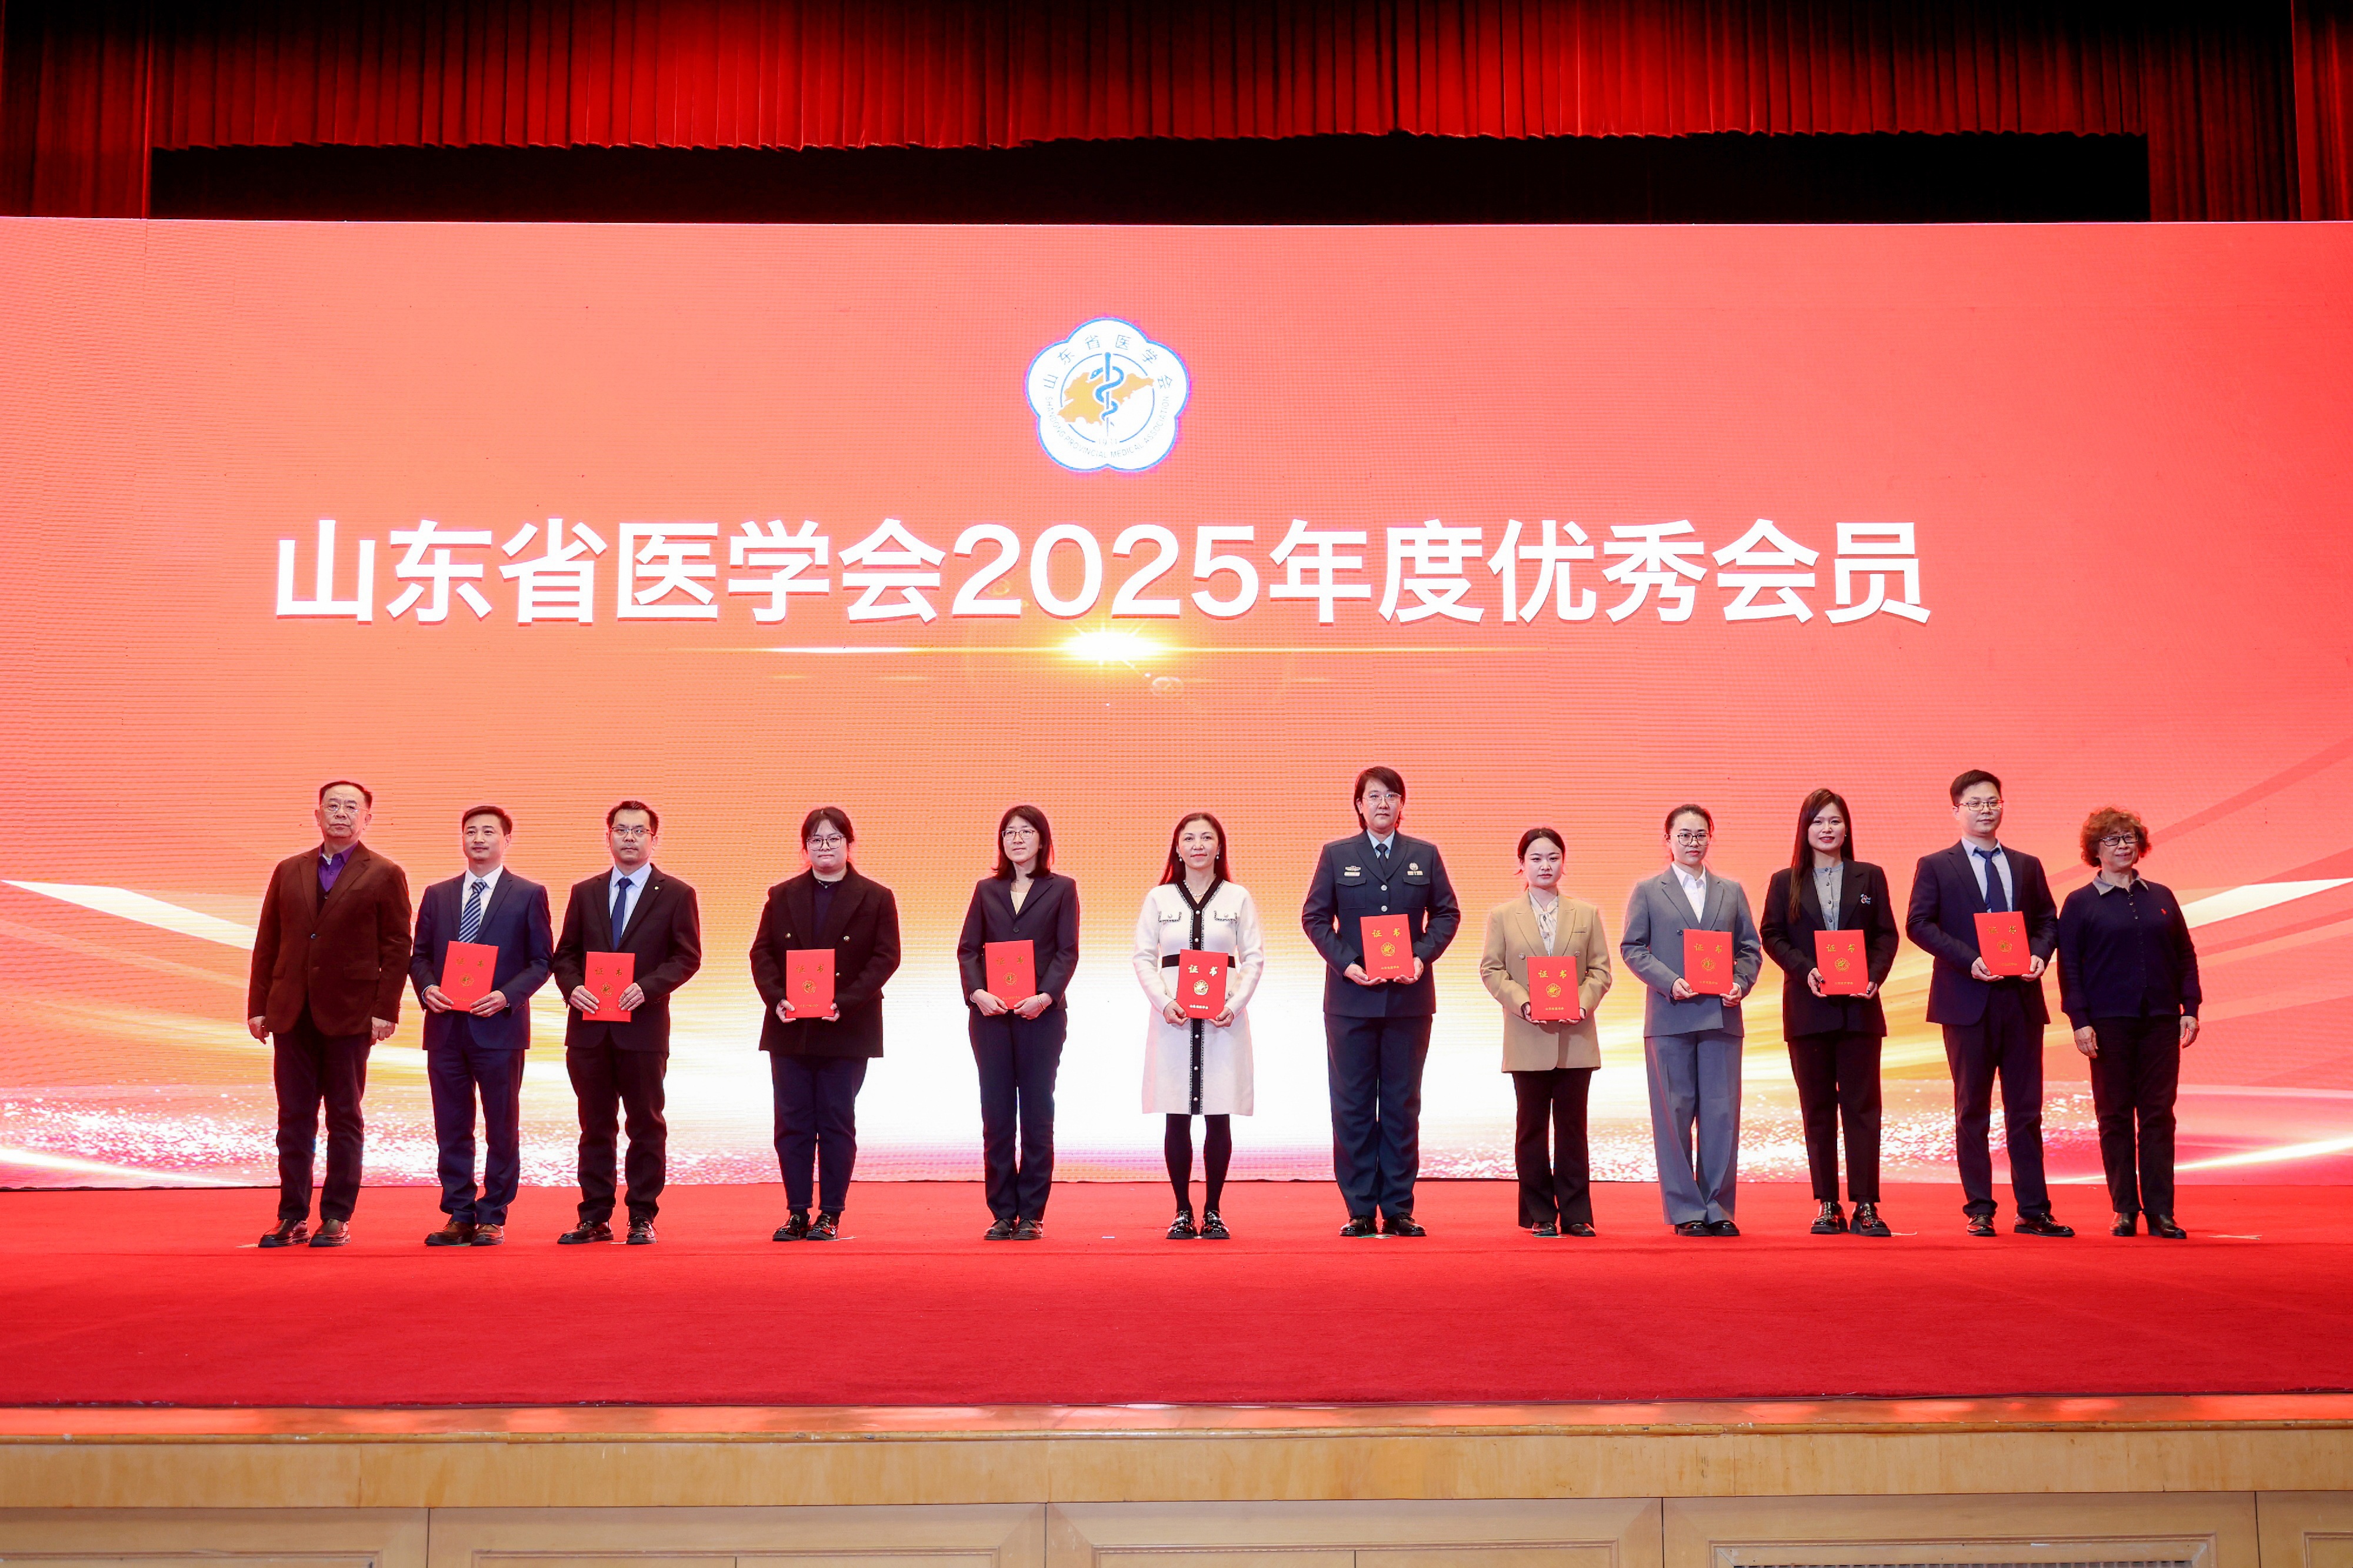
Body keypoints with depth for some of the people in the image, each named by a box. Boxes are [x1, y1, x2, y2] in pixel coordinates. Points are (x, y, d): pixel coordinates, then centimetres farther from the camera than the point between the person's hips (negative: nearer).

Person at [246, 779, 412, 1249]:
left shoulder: (384, 876, 1)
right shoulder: (289, 871, 12)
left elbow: (396, 949, -3)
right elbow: (267, 942, 11)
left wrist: (385, 1011, -11)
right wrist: (258, 1006, 5)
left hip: (349, 1015, -3)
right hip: (292, 1014, 3)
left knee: (345, 1120, 3)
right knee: (294, 1119, 6)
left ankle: (337, 1219, 9)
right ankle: (293, 1218, 12)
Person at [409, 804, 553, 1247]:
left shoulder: (529, 895, 2)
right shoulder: (437, 895, 13)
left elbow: (541, 961, 0)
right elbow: (419, 955, 15)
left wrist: (506, 996, -14)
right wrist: (426, 987, -6)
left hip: (499, 1027, -3)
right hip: (446, 1028, 3)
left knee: (502, 1128, 2)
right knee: (451, 1128, 6)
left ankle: (492, 1218, 10)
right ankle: (459, 1216, 13)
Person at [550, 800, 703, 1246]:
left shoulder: (676, 894, 2)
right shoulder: (585, 893, 13)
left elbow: (687, 957, -2)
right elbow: (565, 954, 12)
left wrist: (646, 987, -16)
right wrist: (573, 987, -8)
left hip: (644, 1026, -3)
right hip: (589, 1028, 3)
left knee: (646, 1125, 3)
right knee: (595, 1125, 8)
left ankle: (642, 1217, 10)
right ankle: (595, 1217, 14)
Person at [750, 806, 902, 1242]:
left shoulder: (876, 898, 2)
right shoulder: (782, 896, 10)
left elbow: (885, 958, -5)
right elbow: (762, 953, 6)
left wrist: (843, 1003, -16)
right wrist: (777, 998, -11)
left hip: (847, 1030, -3)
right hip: (789, 1028, 3)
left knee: (837, 1123, 2)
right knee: (792, 1123, 4)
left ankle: (830, 1215, 8)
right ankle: (797, 1213, 11)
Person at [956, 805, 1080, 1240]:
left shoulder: (1061, 889, 6)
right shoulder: (986, 890, 12)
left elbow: (1067, 952, -1)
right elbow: (967, 949, 7)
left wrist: (1045, 996, -15)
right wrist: (977, 992, -11)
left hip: (1041, 1014, -2)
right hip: (990, 1014, 2)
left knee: (1037, 1114, 1)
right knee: (996, 1115, 3)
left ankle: (1032, 1215, 6)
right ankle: (1002, 1213, 10)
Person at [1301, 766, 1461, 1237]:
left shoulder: (1425, 855, 9)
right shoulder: (1336, 855, 6)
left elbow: (1447, 913, 9)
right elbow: (1314, 916, 3)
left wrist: (1423, 956, -8)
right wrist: (1345, 963, -10)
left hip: (1409, 998, 1)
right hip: (1351, 997, -1)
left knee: (1403, 1105, 4)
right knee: (1352, 1106, 1)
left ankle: (1399, 1209, 11)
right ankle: (1360, 1211, 8)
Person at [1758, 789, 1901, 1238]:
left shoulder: (1870, 877, 9)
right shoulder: (1785, 882, 8)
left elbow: (1887, 935, 5)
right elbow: (1772, 936, 2)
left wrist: (1875, 976, -11)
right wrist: (1806, 970, -13)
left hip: (1859, 1008, 0)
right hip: (1808, 1009, 0)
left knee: (1862, 1105, -2)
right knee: (1817, 1109, 4)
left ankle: (1865, 1205, 0)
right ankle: (1827, 1205, 9)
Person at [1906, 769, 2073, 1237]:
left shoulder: (2027, 866, 15)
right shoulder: (1936, 866, 4)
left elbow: (2048, 920, 14)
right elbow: (1919, 924, -5)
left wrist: (2040, 954, -8)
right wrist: (1969, 960, -17)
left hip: (2022, 999, 3)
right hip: (1967, 1002, -3)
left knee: (2026, 1110, 5)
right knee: (1972, 1111, 3)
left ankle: (2033, 1211, 10)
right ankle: (1979, 1211, 8)